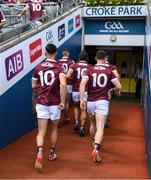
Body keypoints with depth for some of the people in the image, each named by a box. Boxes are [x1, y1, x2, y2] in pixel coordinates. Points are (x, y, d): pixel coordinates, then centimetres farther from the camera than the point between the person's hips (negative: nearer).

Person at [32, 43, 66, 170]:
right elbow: (63, 85, -22)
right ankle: (52, 153, 31)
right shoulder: (59, 67, -6)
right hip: (55, 103, -1)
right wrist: (63, 101, -15)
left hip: (41, 102, 1)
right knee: (54, 128, 19)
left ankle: (39, 153, -20)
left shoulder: (38, 67, 4)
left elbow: (34, 86, 10)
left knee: (41, 131, 2)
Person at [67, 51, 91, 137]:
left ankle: (77, 123, 18)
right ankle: (82, 128, 8)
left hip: (75, 90, 1)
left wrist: (73, 78, 5)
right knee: (84, 109, 12)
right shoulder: (90, 67, 0)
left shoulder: (74, 66, -1)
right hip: (85, 91, -1)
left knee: (76, 106, 26)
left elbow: (68, 76, -15)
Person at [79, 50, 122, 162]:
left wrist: (82, 99, -12)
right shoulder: (109, 71, 2)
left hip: (90, 102, 3)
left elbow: (82, 84, -12)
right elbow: (119, 87, -2)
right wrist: (113, 90, 20)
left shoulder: (89, 70, 3)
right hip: (102, 102, -2)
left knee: (93, 124, 25)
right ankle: (96, 149, -27)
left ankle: (94, 143, 44)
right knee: (100, 128, -7)